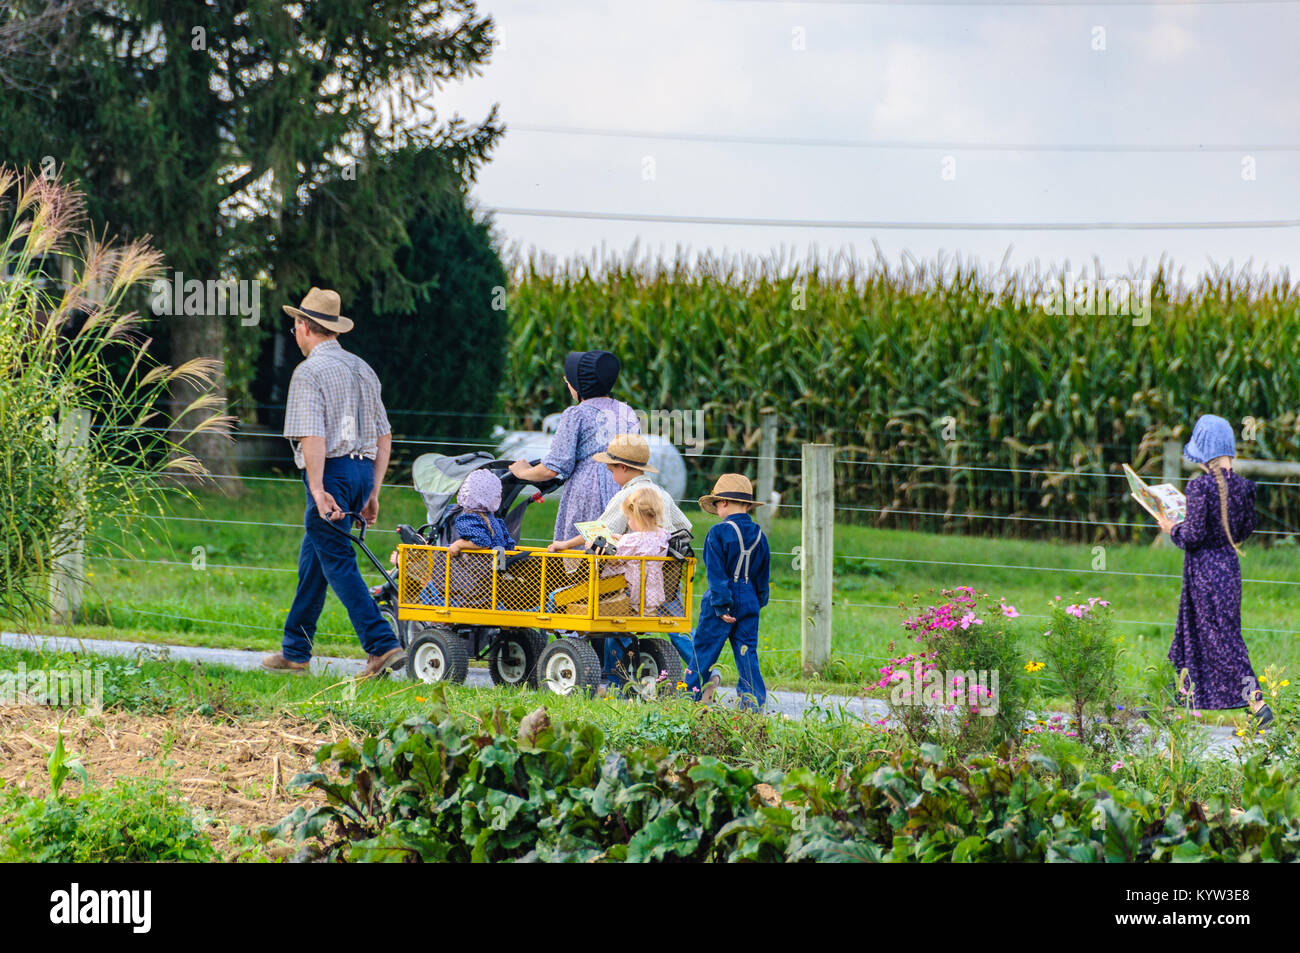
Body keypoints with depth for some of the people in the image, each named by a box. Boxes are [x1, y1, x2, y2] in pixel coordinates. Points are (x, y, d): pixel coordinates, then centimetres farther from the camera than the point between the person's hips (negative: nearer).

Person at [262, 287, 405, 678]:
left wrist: (318, 491, -22)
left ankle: (383, 646, -15)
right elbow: (384, 437, 16)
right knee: (312, 559, 17)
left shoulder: (310, 372, -9)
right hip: (362, 470, 8)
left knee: (339, 564, -6)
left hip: (331, 473, -8)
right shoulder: (362, 369, 16)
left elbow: (313, 436, -20)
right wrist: (373, 492, 18)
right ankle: (295, 649, 23)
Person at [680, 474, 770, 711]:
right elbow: (763, 575, 14)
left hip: (724, 601, -5)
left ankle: (696, 690, 11)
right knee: (747, 650, 6)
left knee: (705, 645, 6)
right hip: (750, 601, 5)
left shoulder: (719, 533, -10)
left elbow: (716, 573, -14)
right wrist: (759, 601, 22)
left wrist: (721, 605, -13)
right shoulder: (759, 535, 7)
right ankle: (753, 698, 0)